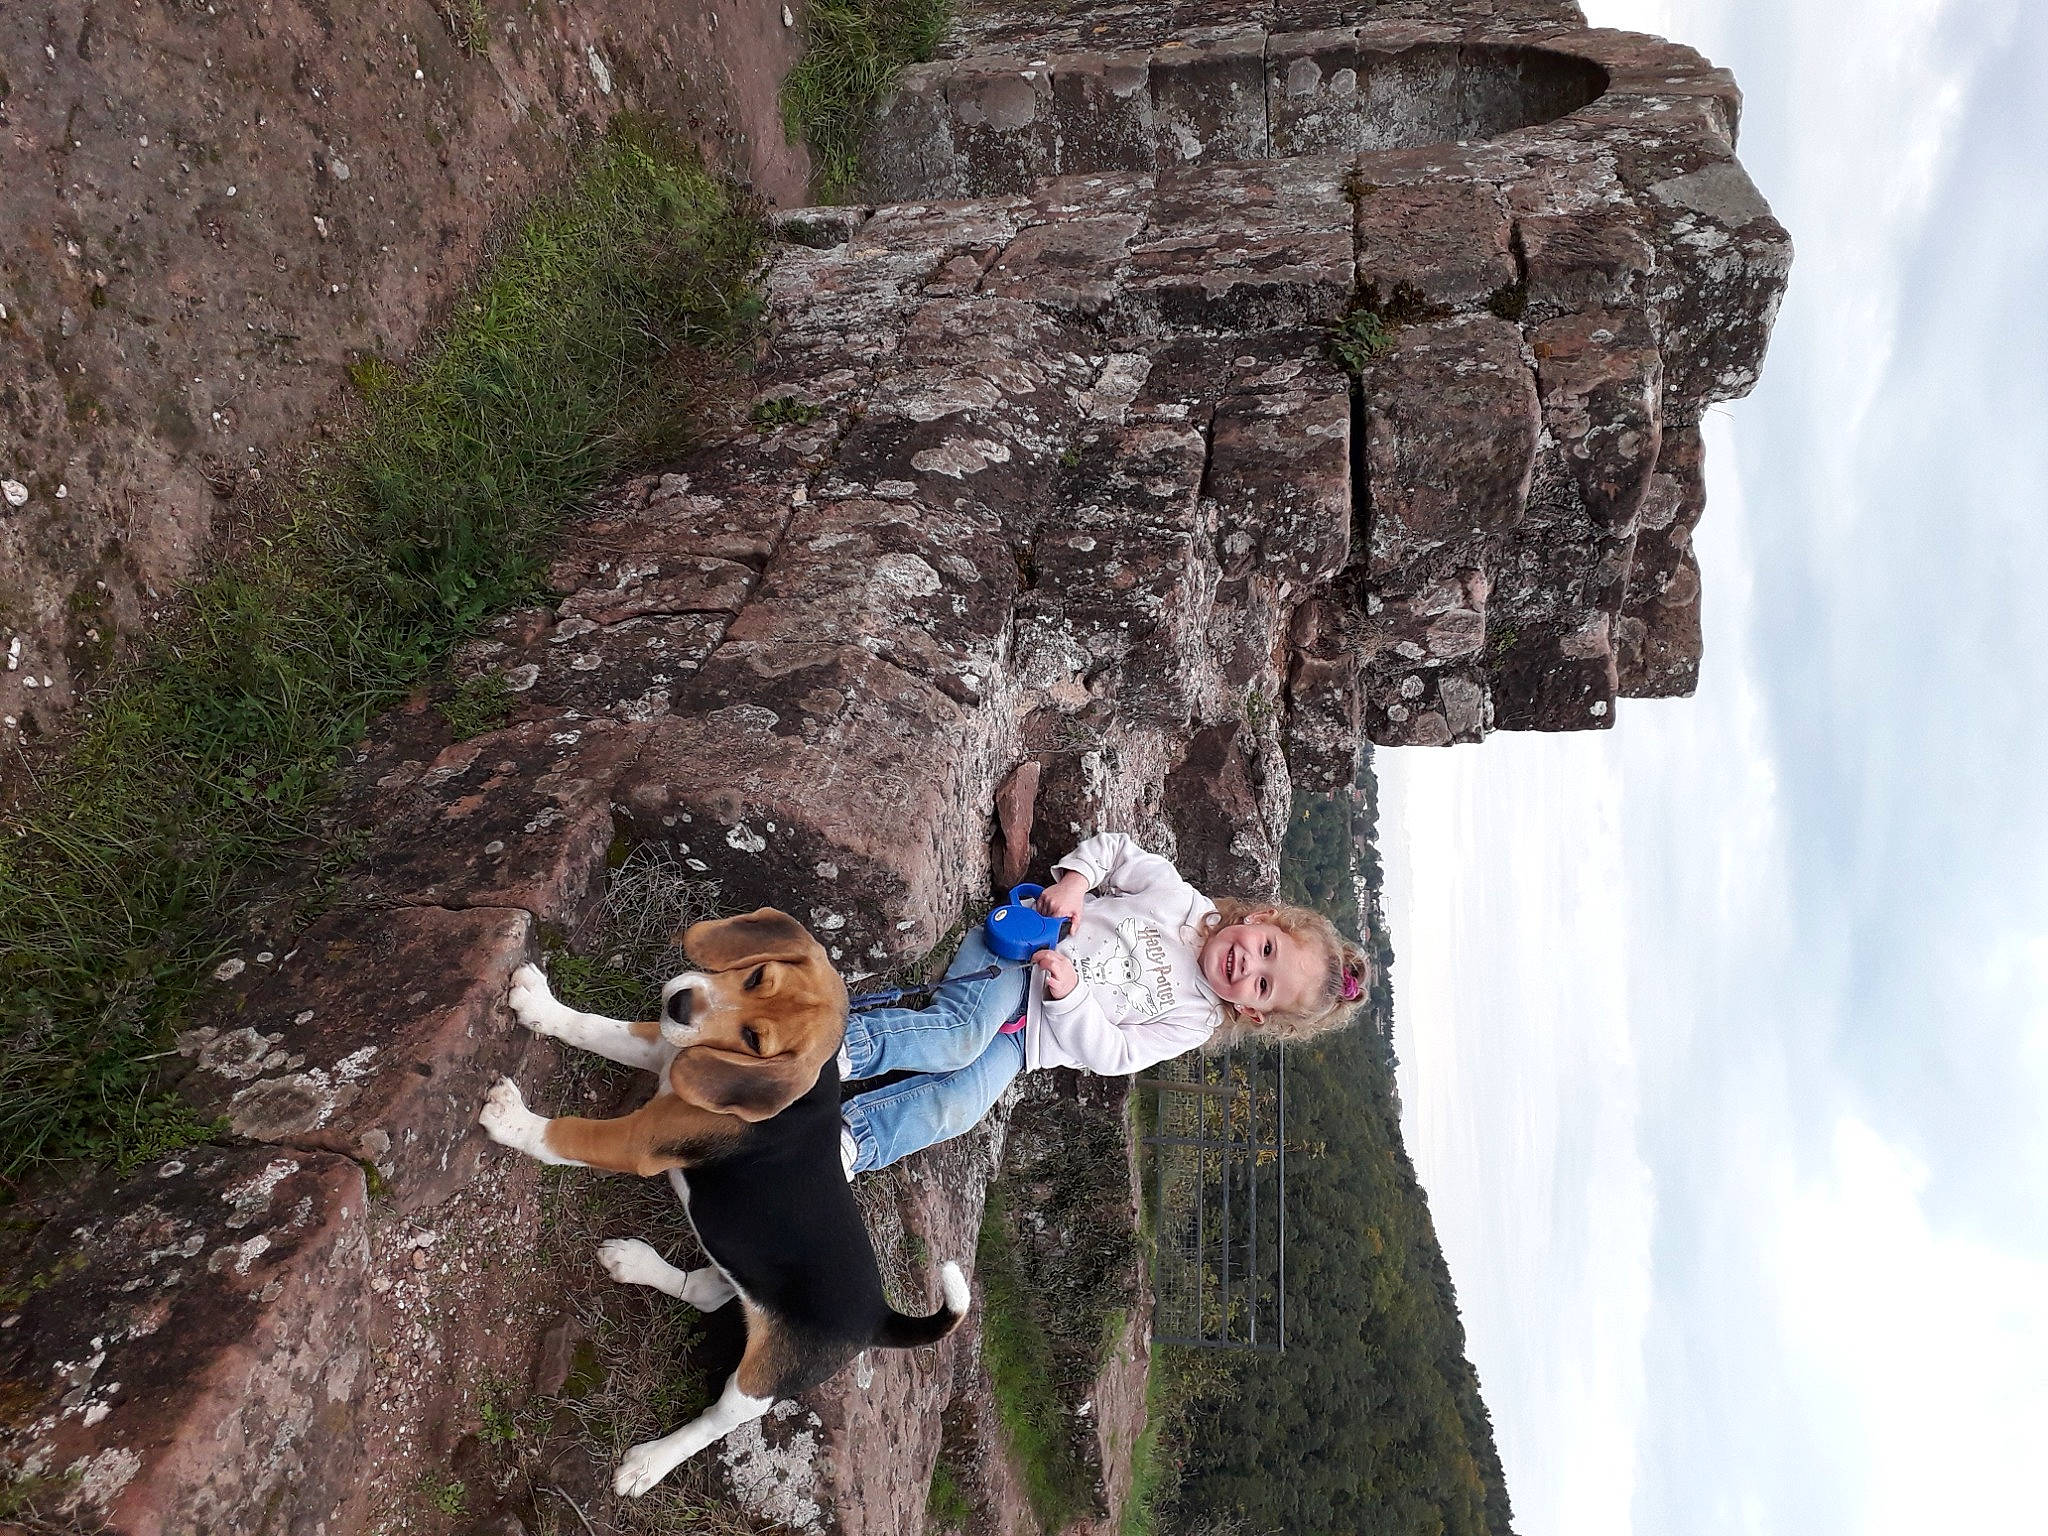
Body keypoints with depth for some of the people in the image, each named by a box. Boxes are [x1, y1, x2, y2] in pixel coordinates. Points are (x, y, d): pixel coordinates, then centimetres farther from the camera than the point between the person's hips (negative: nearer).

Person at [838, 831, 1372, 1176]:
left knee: (957, 1105, -26)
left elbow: (1109, 1054, -7)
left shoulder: (1194, 1022, 1)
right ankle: (845, 1044, -27)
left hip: (1028, 1036, 1)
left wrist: (1068, 995, -23)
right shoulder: (1184, 901, 1)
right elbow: (1116, 850, 7)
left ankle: (852, 1136, -25)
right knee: (961, 1034, -33)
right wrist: (1073, 879, -12)